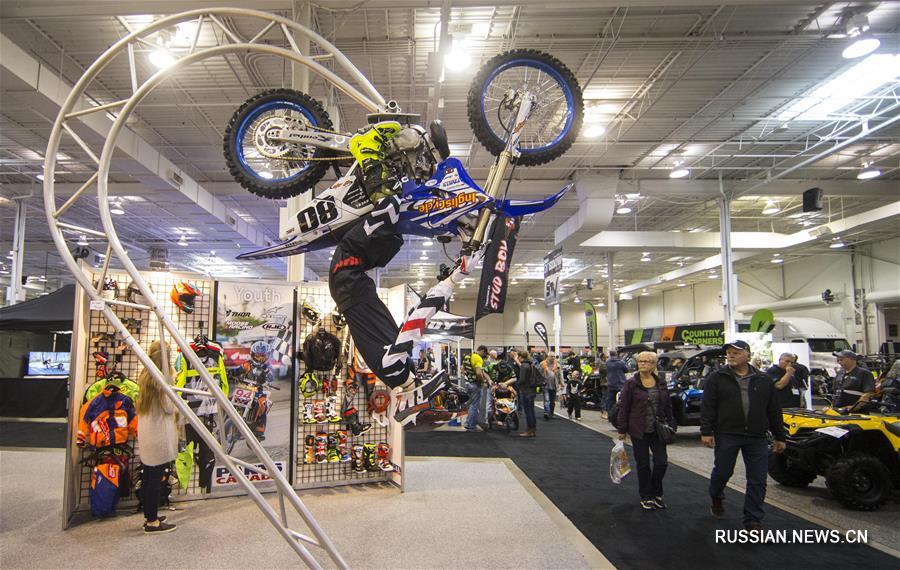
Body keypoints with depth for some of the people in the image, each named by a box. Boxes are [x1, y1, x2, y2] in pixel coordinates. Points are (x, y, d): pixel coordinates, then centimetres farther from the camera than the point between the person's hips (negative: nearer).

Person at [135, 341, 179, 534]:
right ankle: (153, 522, 6)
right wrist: (172, 381, -5)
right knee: (156, 479, -1)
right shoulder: (163, 378, -17)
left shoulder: (145, 376, 8)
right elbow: (168, 408, -15)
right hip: (159, 434, -9)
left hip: (146, 433, 9)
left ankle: (149, 516, 27)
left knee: (147, 477, 16)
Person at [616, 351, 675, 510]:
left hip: (657, 431, 3)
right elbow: (623, 407, -6)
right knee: (643, 465, 5)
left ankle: (656, 493, 24)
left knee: (661, 462, 2)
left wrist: (670, 425, 8)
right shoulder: (631, 384, -7)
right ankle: (646, 497, 20)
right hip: (639, 431, -3)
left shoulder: (661, 383, 5)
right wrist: (622, 430, -8)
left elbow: (667, 406, 12)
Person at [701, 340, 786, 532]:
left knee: (758, 480, 2)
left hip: (757, 438, 2)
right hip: (726, 435, -2)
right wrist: (706, 432, -11)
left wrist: (779, 437, 10)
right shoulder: (717, 378, 1)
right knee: (722, 472, 8)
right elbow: (708, 407, -4)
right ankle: (716, 498, 39)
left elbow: (774, 410, 12)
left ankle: (753, 521, 13)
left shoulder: (763, 380, 9)